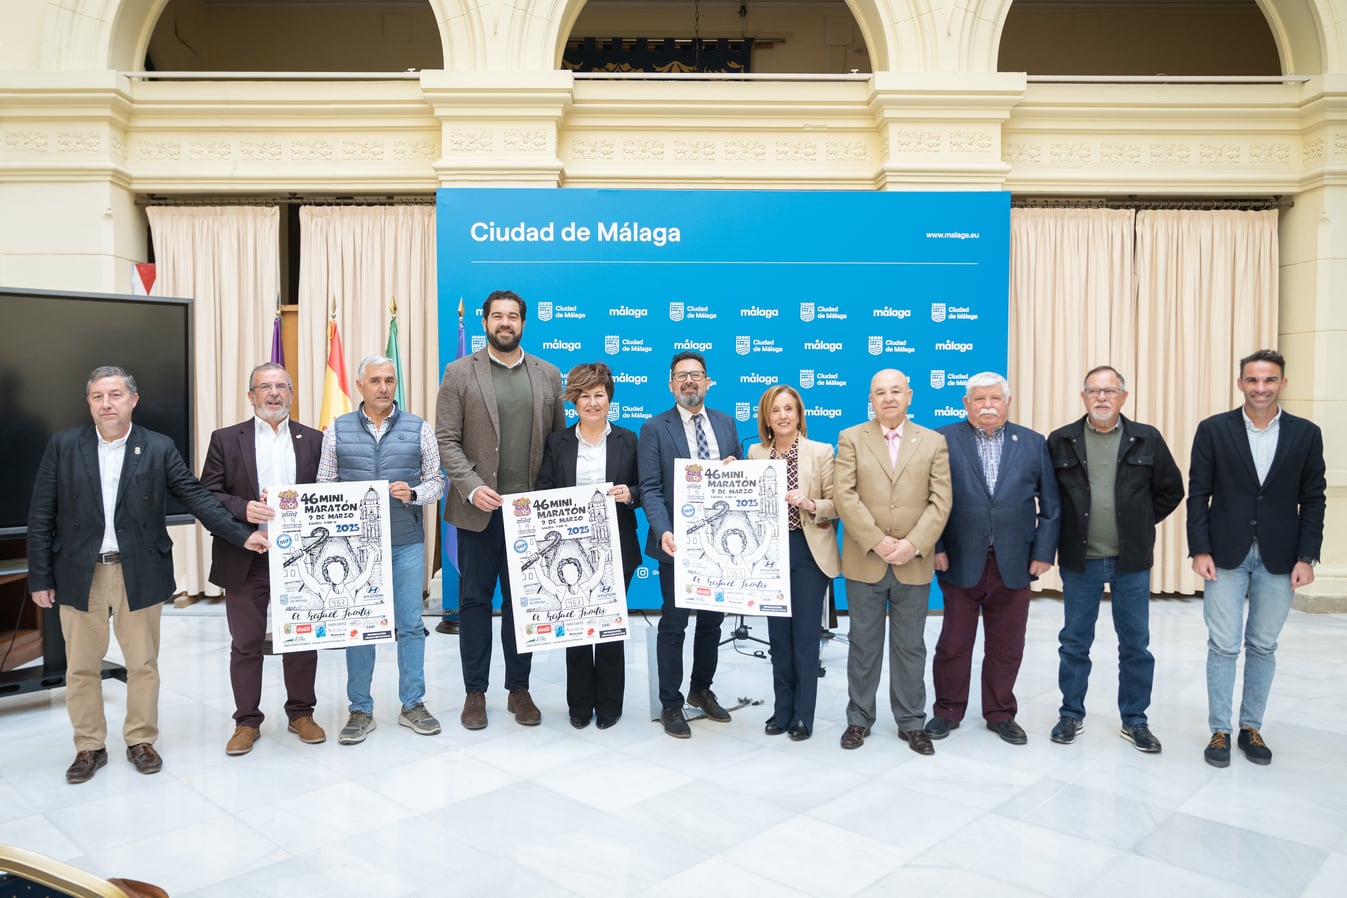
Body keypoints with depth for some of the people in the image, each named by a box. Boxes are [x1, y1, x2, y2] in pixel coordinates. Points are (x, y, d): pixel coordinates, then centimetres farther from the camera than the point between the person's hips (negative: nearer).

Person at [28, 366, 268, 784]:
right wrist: (40, 578, -1)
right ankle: (89, 747, 27)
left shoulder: (159, 448, -1)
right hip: (79, 575, 1)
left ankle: (141, 741, 26)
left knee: (143, 665, 10)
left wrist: (242, 534, -12)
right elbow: (41, 518, 2)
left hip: (139, 574, 0)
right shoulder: (63, 446, 0)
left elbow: (197, 498, -3)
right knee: (81, 668, 11)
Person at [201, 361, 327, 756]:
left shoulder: (313, 440, 6)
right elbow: (206, 495, -2)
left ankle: (301, 714, 25)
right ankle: (247, 722, 22)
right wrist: (242, 509, -19)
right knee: (246, 645, 9)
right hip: (245, 560, -1)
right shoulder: (226, 439, 3)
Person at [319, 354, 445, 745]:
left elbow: (436, 481, 4)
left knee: (411, 624, 6)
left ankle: (413, 705, 20)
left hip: (407, 543, 0)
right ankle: (360, 710, 20)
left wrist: (413, 494, -15)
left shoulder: (419, 429, 2)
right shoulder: (337, 430, 4)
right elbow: (324, 487, 5)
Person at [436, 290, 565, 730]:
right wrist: (472, 487, -17)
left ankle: (519, 689, 23)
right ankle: (475, 692, 20)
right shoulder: (460, 372, 0)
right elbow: (446, 439, -4)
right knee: (475, 599, 8)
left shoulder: (548, 375, 8)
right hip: (478, 508, -2)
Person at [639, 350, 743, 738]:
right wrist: (663, 532, -25)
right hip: (678, 542, -4)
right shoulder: (655, 429, -4)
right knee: (674, 625, 5)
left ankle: (702, 690, 34)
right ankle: (671, 704, 18)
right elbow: (650, 489, -11)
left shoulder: (726, 423, 9)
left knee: (712, 620, 16)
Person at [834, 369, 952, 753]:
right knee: (863, 645, 9)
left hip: (914, 563, 1)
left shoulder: (934, 442, 6)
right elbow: (845, 497, -7)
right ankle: (859, 718, 22)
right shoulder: (850, 438, 2)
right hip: (864, 561, -1)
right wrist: (877, 542, -16)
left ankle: (911, 722, 22)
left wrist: (913, 544, -14)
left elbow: (940, 501, -1)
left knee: (910, 647, 10)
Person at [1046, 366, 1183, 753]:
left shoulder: (1147, 439, -1)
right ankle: (1071, 715, 23)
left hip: (1131, 560, 1)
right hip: (1079, 560, 0)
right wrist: (1066, 528, 1)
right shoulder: (1060, 441, -1)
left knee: (1136, 644, 9)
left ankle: (1134, 720, 24)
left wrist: (1141, 522, 3)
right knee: (1074, 642, 9)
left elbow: (1171, 489, 7)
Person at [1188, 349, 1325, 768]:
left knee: (1263, 647, 11)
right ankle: (1219, 730, 13)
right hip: (1226, 556, -1)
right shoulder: (1213, 430, -3)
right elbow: (1199, 494, -2)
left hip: (1279, 559, 2)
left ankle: (1252, 727, 24)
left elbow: (1312, 500, 3)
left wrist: (1307, 557, -3)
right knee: (1223, 646, 2)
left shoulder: (1306, 434, 1)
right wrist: (1199, 551, -8)